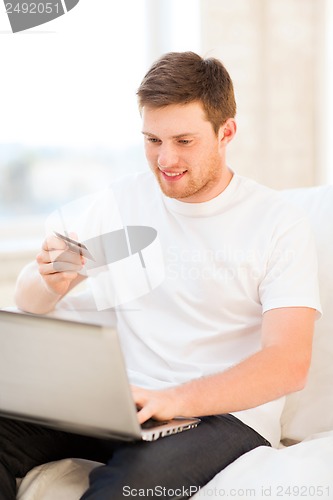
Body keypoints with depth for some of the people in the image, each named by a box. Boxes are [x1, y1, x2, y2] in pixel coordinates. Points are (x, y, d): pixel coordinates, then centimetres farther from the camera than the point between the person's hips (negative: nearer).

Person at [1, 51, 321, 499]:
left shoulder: (279, 224, -4)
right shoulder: (123, 200, 9)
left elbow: (289, 365, -14)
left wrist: (173, 400, -28)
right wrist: (50, 281, -15)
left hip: (225, 413, -4)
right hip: (122, 401, 5)